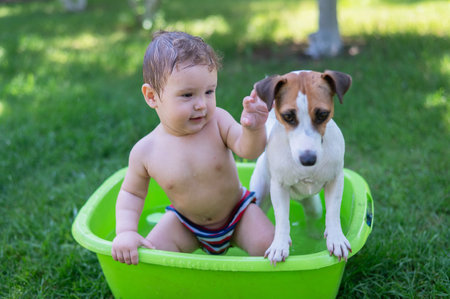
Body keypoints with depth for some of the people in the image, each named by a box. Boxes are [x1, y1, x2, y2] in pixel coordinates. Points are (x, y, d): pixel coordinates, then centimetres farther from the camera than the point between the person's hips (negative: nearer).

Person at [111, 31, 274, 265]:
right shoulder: (145, 151, -20)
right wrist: (126, 232, -20)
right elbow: (132, 192, -5)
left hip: (236, 211, -1)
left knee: (269, 244, -21)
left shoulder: (217, 120, -23)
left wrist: (253, 129, -56)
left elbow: (248, 150, -33)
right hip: (185, 223, 1)